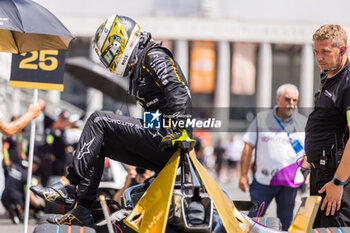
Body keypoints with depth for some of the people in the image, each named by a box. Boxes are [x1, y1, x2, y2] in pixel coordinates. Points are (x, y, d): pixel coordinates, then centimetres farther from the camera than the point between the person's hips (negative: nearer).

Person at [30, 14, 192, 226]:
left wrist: (180, 126, -30)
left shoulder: (154, 56, -5)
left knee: (98, 121, -10)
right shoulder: (140, 67, 26)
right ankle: (82, 210, 5)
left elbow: (179, 91, -21)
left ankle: (68, 186, -12)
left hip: (167, 136, -10)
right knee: (98, 144, 12)